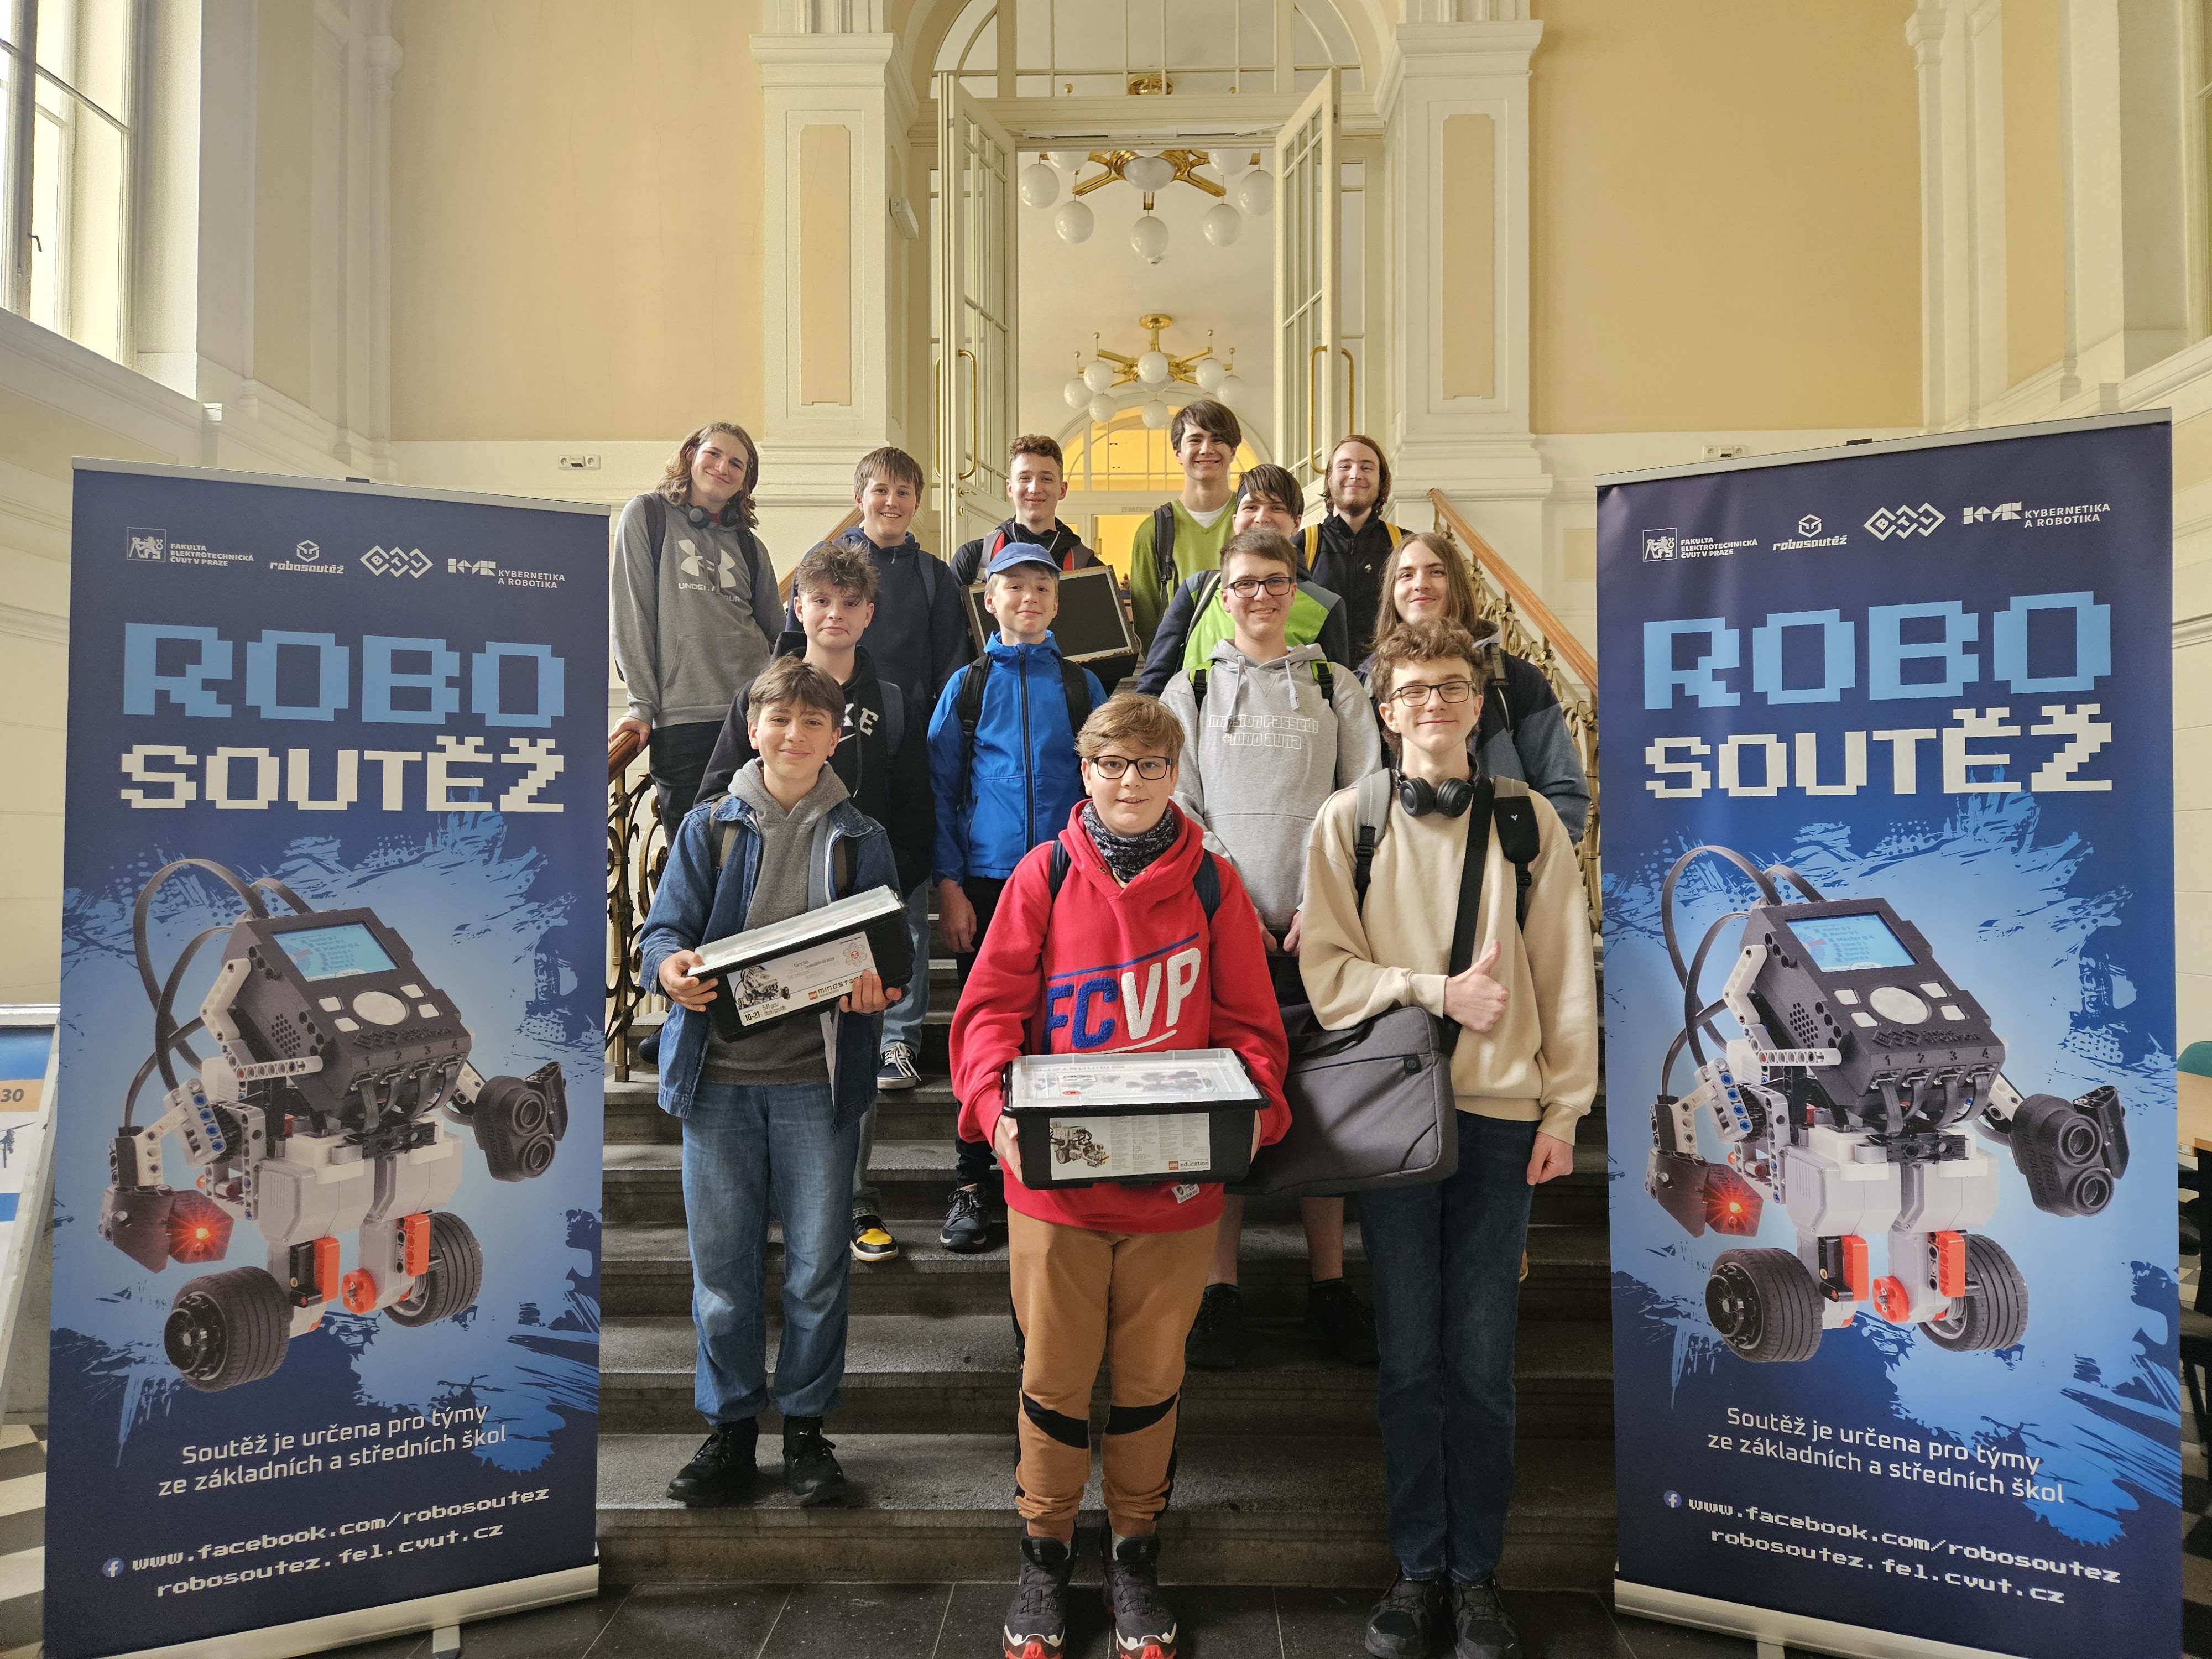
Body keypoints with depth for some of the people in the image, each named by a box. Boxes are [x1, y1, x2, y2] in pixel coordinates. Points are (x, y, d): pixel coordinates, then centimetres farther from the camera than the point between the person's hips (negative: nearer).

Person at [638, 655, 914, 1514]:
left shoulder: (860, 838, 9)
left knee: (818, 1263, 5)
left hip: (817, 1076, 0)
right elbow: (664, 929, 1)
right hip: (718, 1071, 1)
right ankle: (731, 1426, 24)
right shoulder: (707, 828, 8)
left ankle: (805, 1424, 23)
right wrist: (674, 968, -22)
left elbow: (889, 952, 6)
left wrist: (872, 984, -17)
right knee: (721, 1260, 7)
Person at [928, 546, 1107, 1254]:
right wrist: (949, 885, -4)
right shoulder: (968, 685, 8)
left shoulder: (1082, 685, 9)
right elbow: (940, 789, 5)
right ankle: (971, 1186, 15)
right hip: (984, 883, 0)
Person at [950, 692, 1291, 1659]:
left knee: (1151, 1379, 14)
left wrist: (1253, 1106, -16)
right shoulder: (1043, 875, 0)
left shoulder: (1212, 883, 2)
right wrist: (996, 1107, -19)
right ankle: (1044, 1550, 33)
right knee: (1054, 1377, 10)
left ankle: (1134, 1550, 35)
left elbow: (1249, 1023, 3)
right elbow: (993, 1005, -3)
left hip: (1177, 1184, 1)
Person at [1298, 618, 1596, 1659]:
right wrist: (1439, 992, -14)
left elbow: (1564, 973, 3)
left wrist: (1563, 1110, 1)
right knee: (1409, 1355, 8)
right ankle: (1420, 1570, 23)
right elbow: (1326, 972, -3)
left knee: (1482, 1360, 6)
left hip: (1500, 1113, 0)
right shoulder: (1348, 821, 2)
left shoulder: (1528, 820, 3)